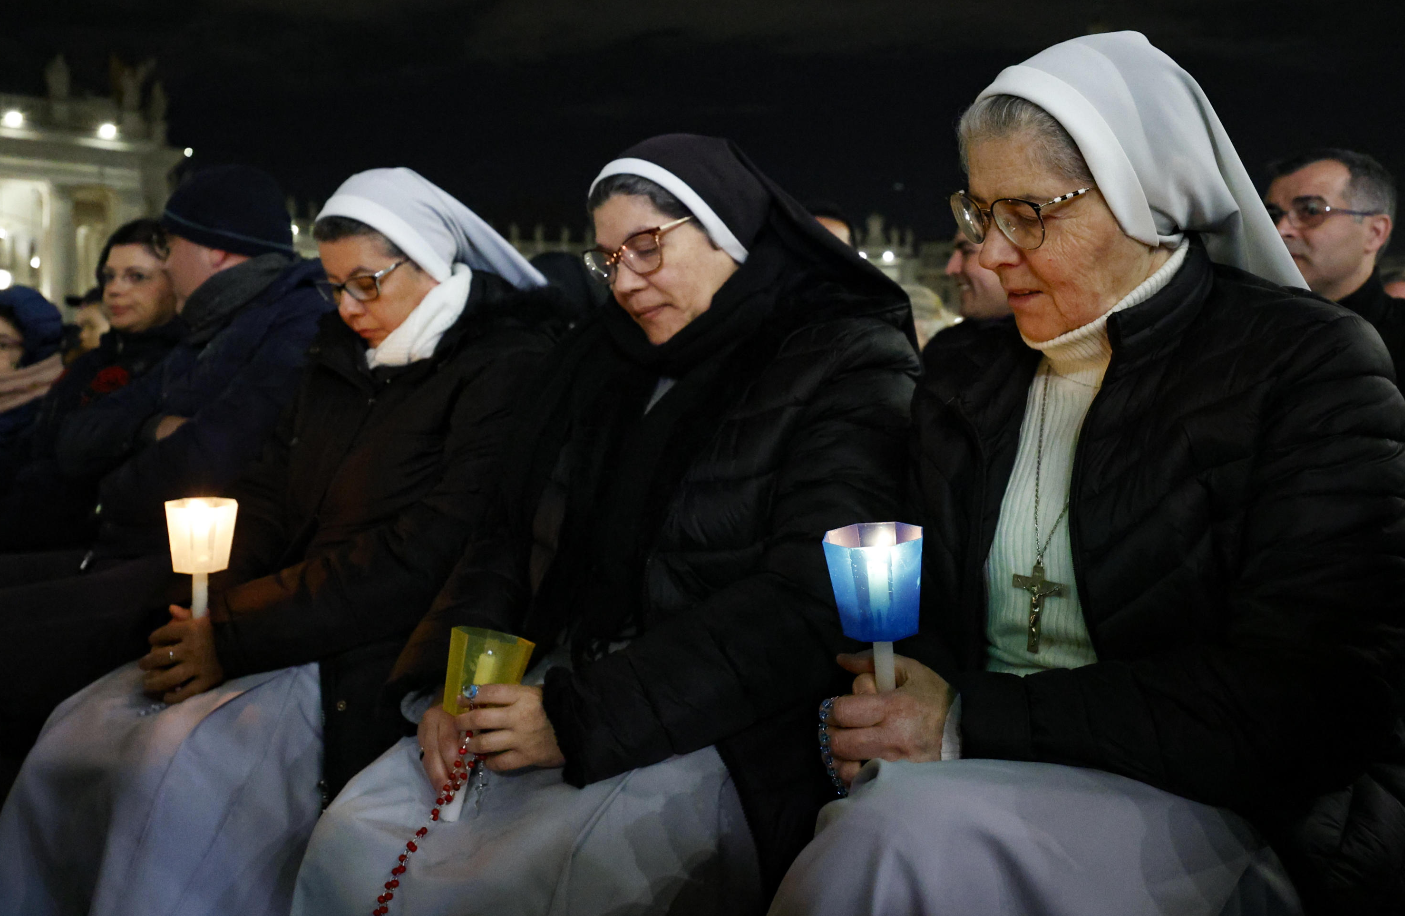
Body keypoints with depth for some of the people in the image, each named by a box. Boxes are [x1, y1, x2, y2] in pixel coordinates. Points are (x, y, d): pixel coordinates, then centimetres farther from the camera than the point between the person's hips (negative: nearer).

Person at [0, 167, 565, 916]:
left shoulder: (508, 370, -9)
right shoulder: (341, 362, 18)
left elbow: (424, 558, -18)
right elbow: (268, 492, 17)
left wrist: (236, 638, -16)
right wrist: (210, 613, -4)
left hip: (384, 659, -8)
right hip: (291, 625, 8)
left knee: (181, 756, -26)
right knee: (75, 730, -8)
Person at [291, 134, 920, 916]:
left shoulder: (849, 367, -5)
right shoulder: (601, 360, 17)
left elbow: (804, 605, -17)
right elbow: (514, 541, 17)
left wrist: (584, 718, -20)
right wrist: (446, 682, -2)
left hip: (726, 739, -6)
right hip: (561, 692, 6)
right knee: (348, 845, -13)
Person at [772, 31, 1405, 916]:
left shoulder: (1308, 361, -4)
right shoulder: (962, 371, 13)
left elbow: (1300, 701, -14)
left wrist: (974, 719, -17)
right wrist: (891, 710, -9)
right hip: (983, 782, 5)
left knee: (897, 833, -32)